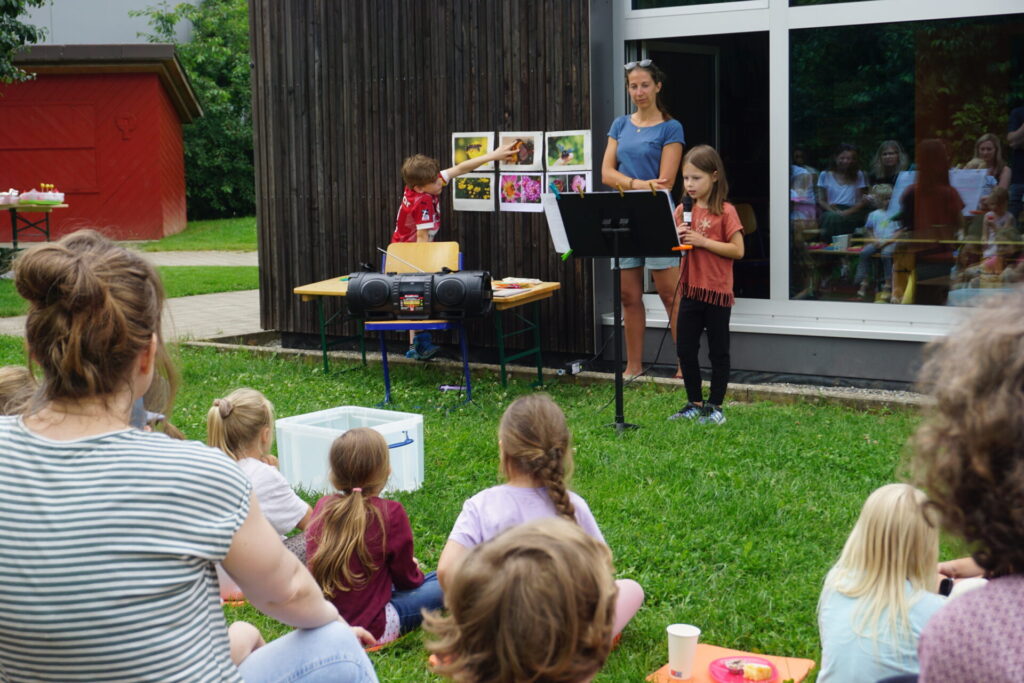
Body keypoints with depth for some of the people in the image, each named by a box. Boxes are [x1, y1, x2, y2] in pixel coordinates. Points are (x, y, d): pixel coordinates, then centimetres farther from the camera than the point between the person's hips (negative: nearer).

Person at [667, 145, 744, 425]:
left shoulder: (725, 211, -9)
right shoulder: (682, 210, 7)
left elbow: (738, 250, -14)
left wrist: (703, 241, -19)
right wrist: (677, 238, -10)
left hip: (718, 292, -5)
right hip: (691, 290, 5)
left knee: (718, 352, 5)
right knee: (685, 349, 9)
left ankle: (715, 406, 14)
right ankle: (695, 403, 22)